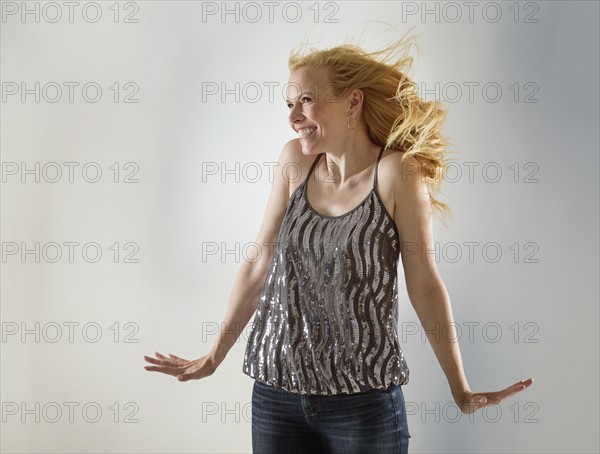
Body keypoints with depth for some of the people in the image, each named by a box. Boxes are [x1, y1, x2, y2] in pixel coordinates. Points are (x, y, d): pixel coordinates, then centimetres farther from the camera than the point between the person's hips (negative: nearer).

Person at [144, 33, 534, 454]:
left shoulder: (394, 171, -10)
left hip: (364, 402, -3)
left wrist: (462, 392, -6)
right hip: (276, 392, 4)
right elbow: (259, 264, 7)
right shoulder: (295, 161, 1)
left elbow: (424, 286, -7)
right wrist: (215, 357, 13)